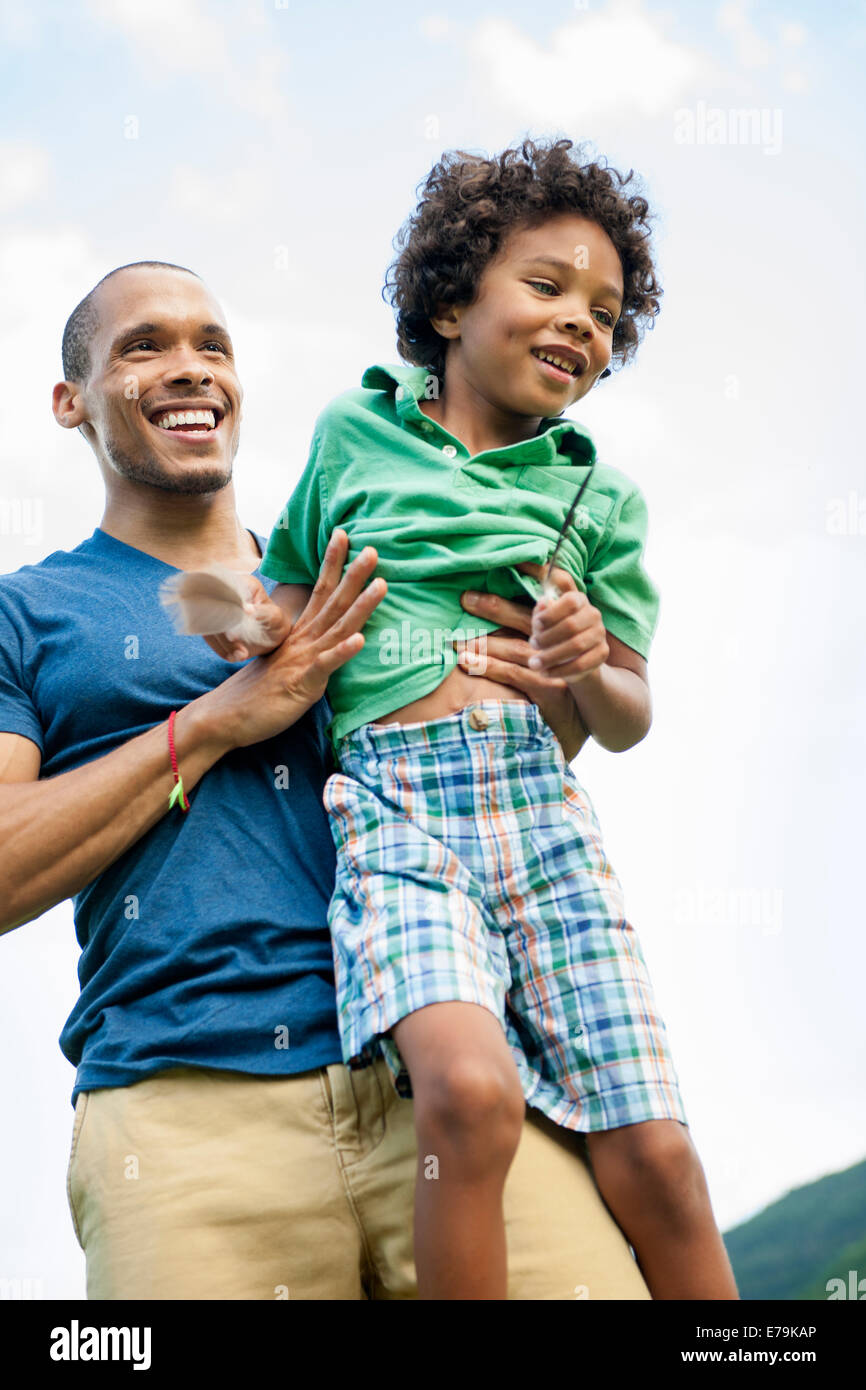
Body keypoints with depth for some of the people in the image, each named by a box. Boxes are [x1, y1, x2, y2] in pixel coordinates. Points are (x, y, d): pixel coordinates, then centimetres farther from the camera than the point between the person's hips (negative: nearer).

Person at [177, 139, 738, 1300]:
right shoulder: (354, 432, 13)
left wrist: (592, 668, -6)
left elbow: (628, 720, 16)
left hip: (541, 800, 2)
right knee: (470, 1087, -29)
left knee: (650, 1148, -7)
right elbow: (299, 595, 23)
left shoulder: (598, 495, 16)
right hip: (393, 804, -2)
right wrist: (267, 620, 0)